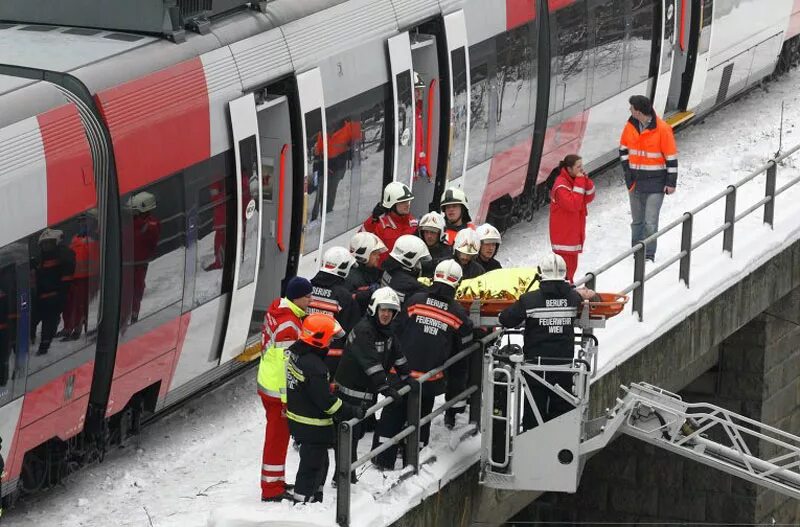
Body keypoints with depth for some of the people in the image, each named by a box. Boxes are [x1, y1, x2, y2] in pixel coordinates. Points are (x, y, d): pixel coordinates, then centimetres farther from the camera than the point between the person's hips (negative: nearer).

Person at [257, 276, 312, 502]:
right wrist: (287, 399, -21)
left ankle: (276, 483, 33)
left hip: (268, 383, 10)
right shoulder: (288, 325, -27)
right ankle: (271, 491, 7)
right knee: (277, 438, 0)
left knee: (277, 436, 21)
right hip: (278, 391, -10)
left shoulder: (278, 310, 5)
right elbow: (285, 365, -26)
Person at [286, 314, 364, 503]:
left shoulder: (294, 352, 0)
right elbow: (326, 400, -26)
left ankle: (315, 499, 35)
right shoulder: (313, 366, -29)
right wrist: (352, 412, -17)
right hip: (313, 427, -10)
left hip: (298, 419, 10)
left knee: (320, 462, 23)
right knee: (312, 466, 2)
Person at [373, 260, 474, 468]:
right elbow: (461, 353, 6)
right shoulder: (459, 315, -1)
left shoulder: (415, 301, -3)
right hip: (430, 378, 0)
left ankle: (384, 458, 14)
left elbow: (396, 332, 2)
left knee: (392, 414, 12)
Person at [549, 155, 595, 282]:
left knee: (572, 265, 18)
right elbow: (574, 205, -28)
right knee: (566, 266, -8)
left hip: (573, 232, 9)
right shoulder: (561, 185, -21)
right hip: (563, 234, -9)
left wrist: (586, 181, -10)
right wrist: (580, 183, -26)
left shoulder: (575, 180, 7)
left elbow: (588, 198, 6)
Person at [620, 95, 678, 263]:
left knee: (650, 222, -8)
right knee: (637, 220, 13)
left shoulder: (662, 129, -15)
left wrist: (671, 182, -9)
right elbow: (623, 149, 16)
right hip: (635, 180, 5)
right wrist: (627, 170, 5)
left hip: (655, 183, -5)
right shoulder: (630, 126, 1)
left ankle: (648, 256, -1)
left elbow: (671, 157, -10)